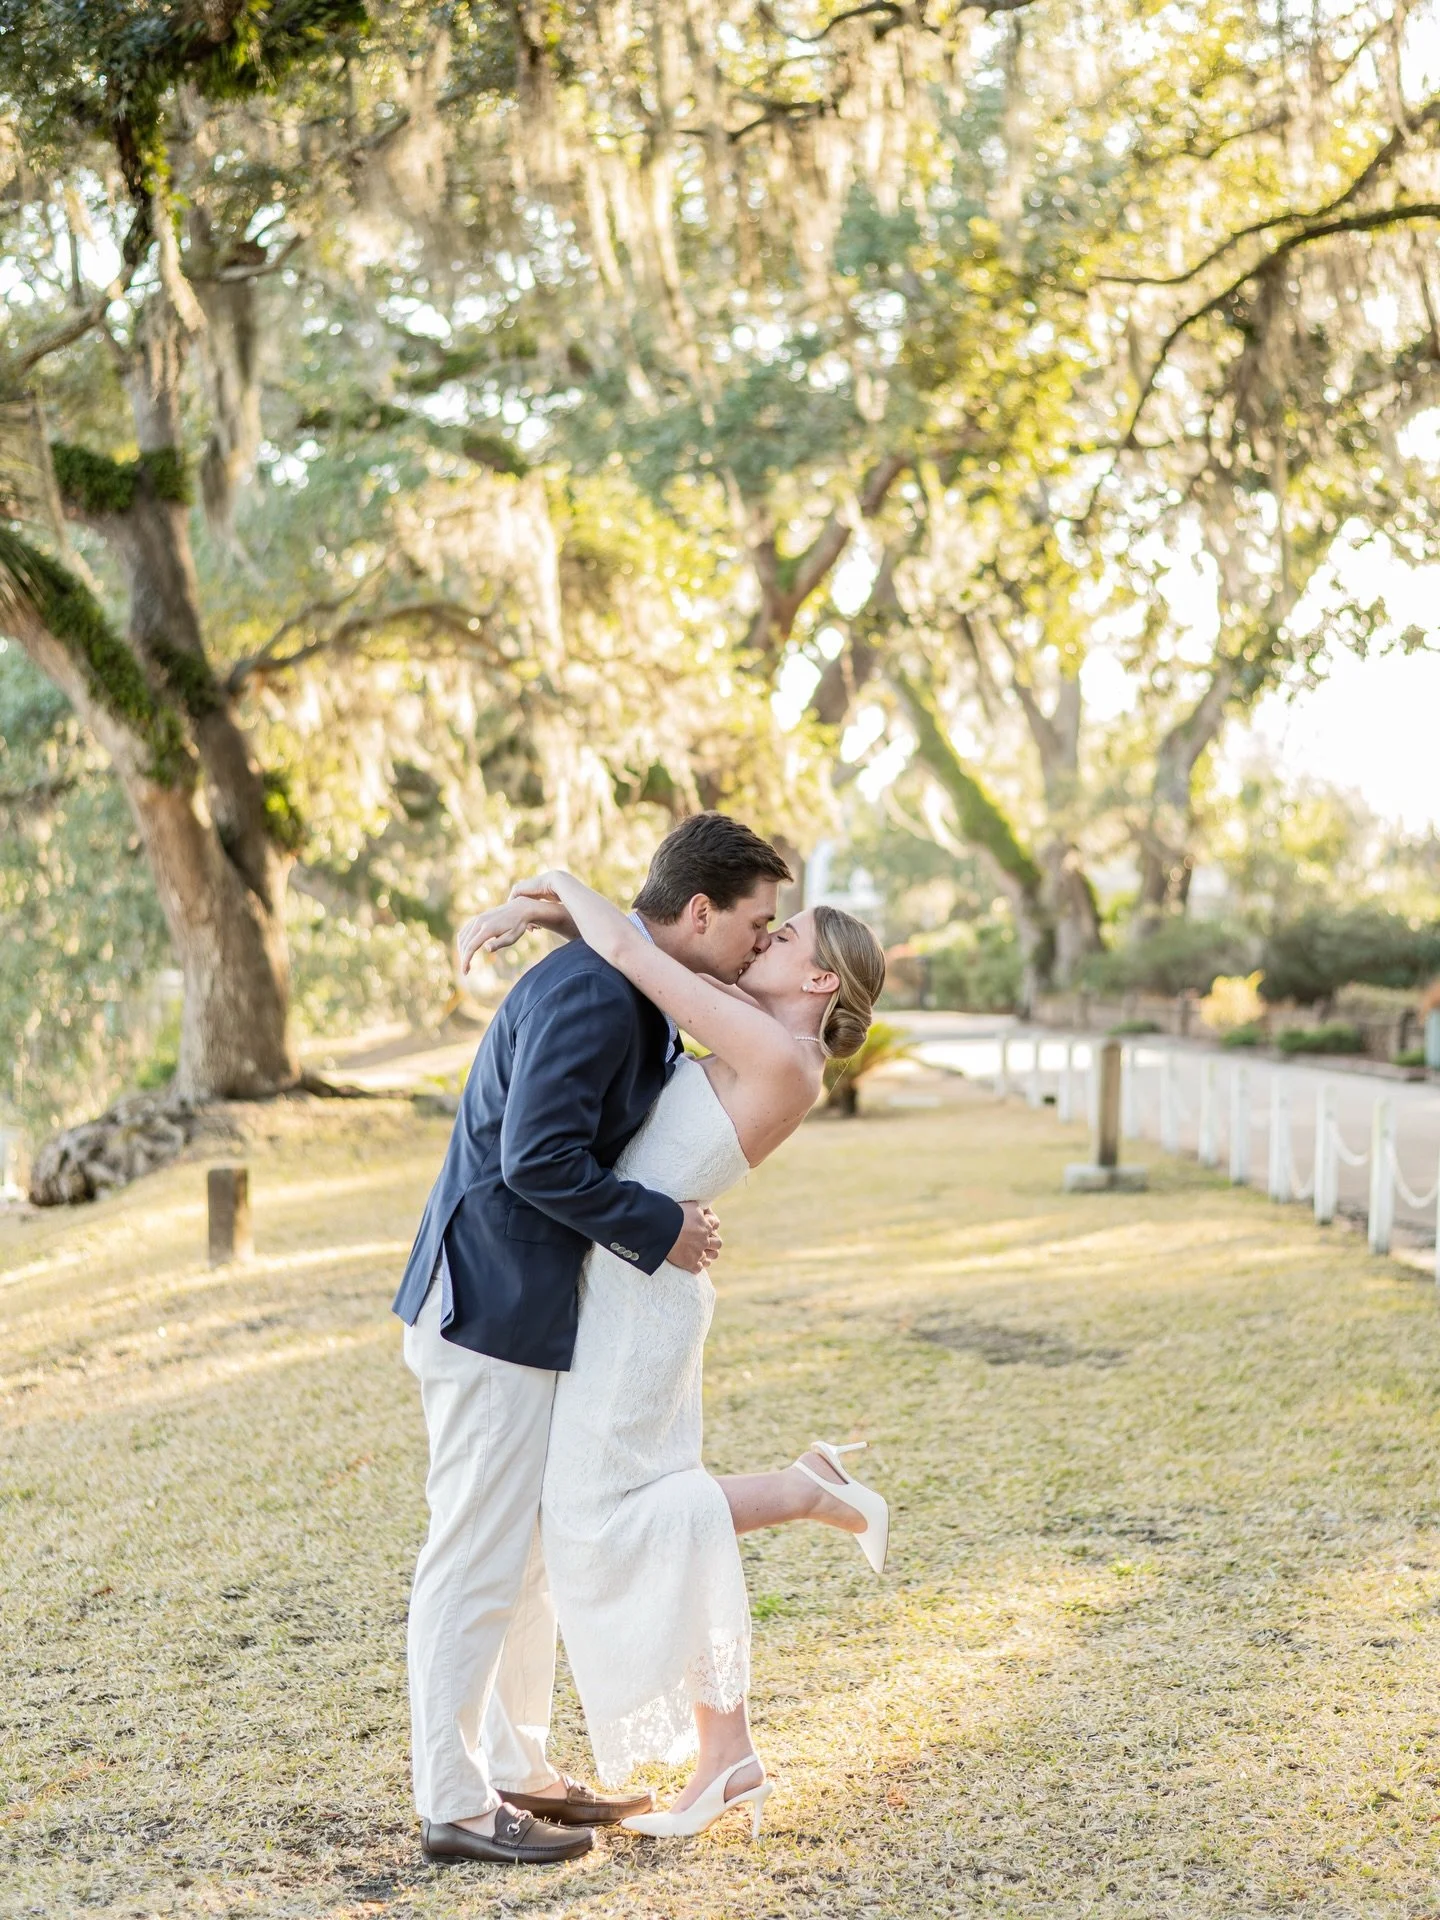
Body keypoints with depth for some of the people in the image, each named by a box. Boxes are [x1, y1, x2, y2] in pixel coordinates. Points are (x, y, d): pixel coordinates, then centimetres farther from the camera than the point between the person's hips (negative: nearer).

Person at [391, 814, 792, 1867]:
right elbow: (539, 1159, -26)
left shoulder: (636, 994, 12)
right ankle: (454, 1806, 7)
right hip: (492, 1307, -11)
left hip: (536, 1306, 11)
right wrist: (662, 1228, -16)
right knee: (480, 1561, -2)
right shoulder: (589, 992, -20)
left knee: (537, 1551, 18)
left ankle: (517, 1770, 29)